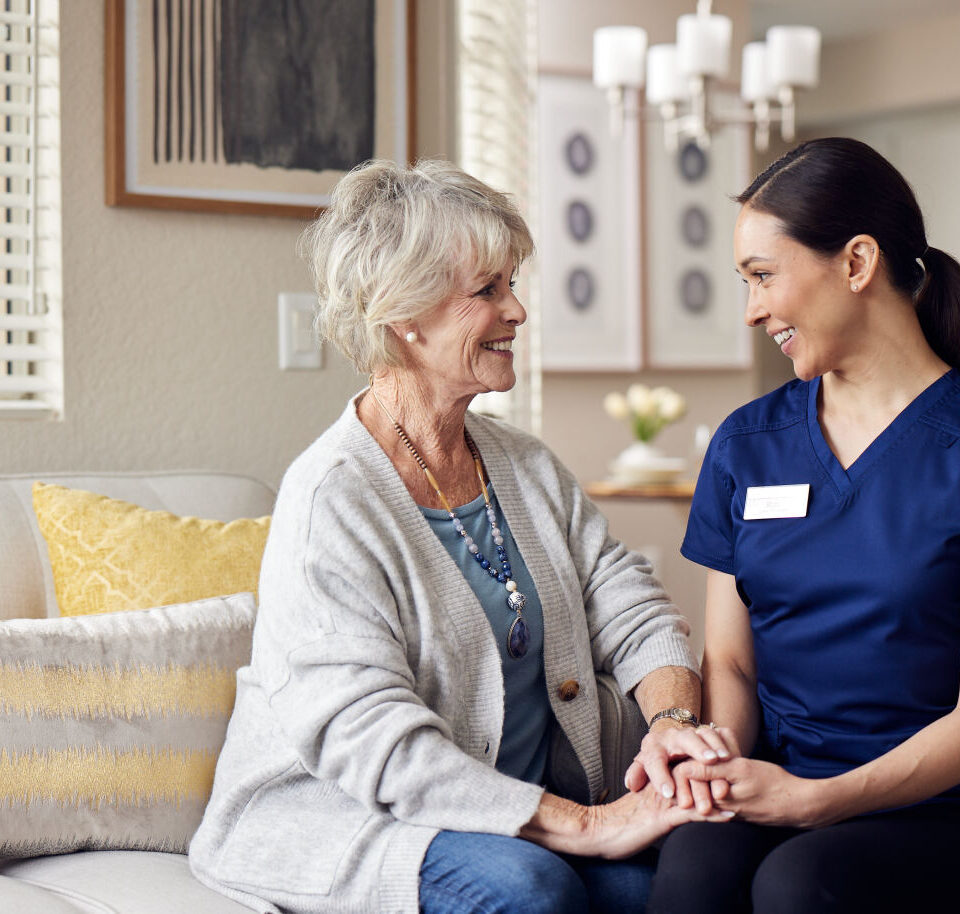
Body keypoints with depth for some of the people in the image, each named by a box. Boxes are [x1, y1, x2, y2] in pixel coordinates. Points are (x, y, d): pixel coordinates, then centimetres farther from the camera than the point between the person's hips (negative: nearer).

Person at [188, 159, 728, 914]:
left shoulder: (529, 468, 10)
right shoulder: (331, 499, -16)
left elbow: (634, 613, 8)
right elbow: (373, 744, -24)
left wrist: (673, 722, -17)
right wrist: (586, 825, -28)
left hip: (516, 816, 6)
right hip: (341, 820, -6)